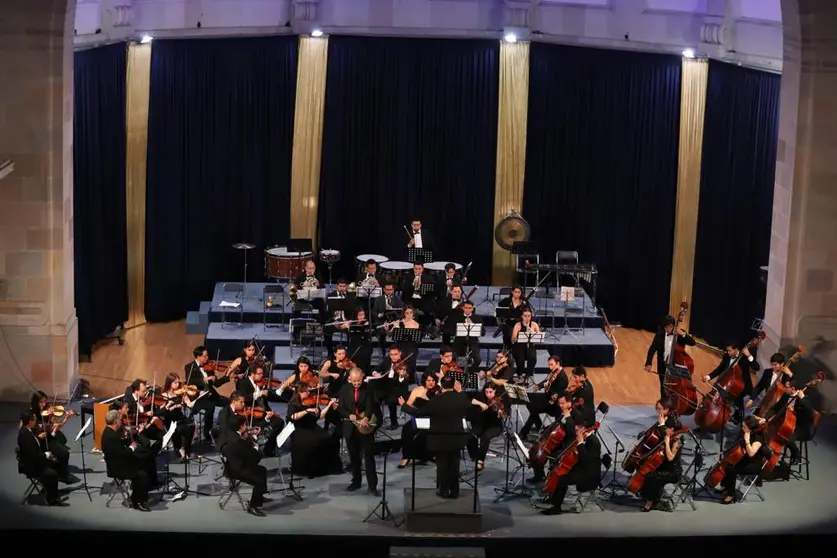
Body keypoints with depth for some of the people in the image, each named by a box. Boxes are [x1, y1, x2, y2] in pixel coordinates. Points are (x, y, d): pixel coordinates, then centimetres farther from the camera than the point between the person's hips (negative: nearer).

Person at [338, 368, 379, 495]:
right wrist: (349, 415, -20)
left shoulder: (368, 389, -6)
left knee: (369, 456, -3)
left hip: (365, 427, -3)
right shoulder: (344, 389, 1)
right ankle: (356, 481, 27)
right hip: (350, 427, 3)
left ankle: (372, 485, 0)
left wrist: (366, 418, -35)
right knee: (354, 456, 14)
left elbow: (370, 406, -15)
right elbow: (340, 408, 0)